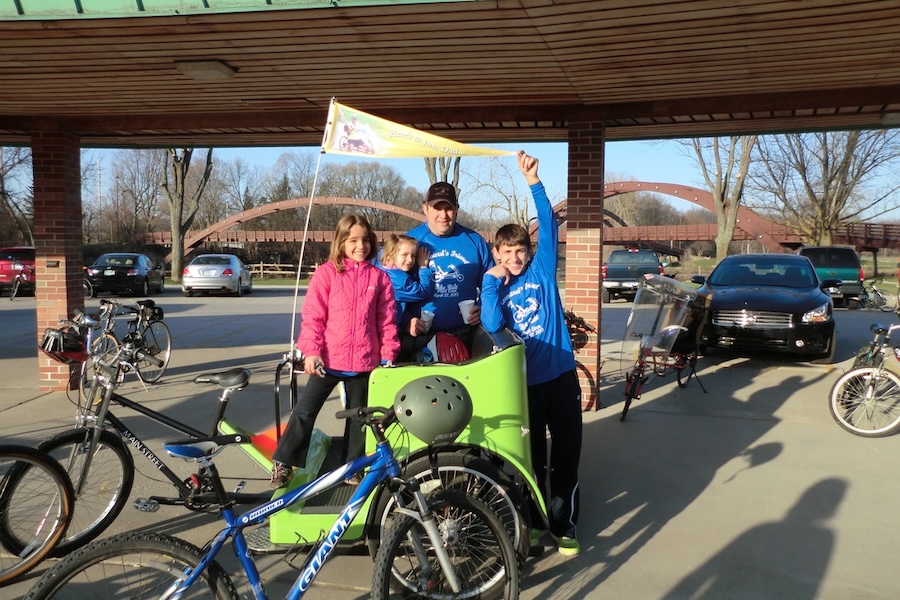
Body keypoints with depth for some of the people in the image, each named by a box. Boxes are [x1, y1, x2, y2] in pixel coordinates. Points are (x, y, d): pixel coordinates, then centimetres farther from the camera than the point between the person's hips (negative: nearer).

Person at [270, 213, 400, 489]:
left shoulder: (379, 277, 2)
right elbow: (313, 316, -6)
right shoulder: (326, 273, -4)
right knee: (305, 411, 3)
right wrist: (311, 351, -13)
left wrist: (388, 355, 1)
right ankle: (283, 464, 15)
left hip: (364, 362, 2)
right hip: (328, 360, -2)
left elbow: (387, 320, 3)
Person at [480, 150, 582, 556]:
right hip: (525, 380, 1)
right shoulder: (495, 287, 3)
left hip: (560, 374, 0)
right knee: (532, 456, 12)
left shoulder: (542, 270, 2)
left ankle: (565, 524, 19)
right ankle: (535, 519, 28)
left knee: (566, 454, 6)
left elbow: (549, 226, -9)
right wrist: (491, 282, -15)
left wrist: (534, 183, -17)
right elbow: (492, 325, -15)